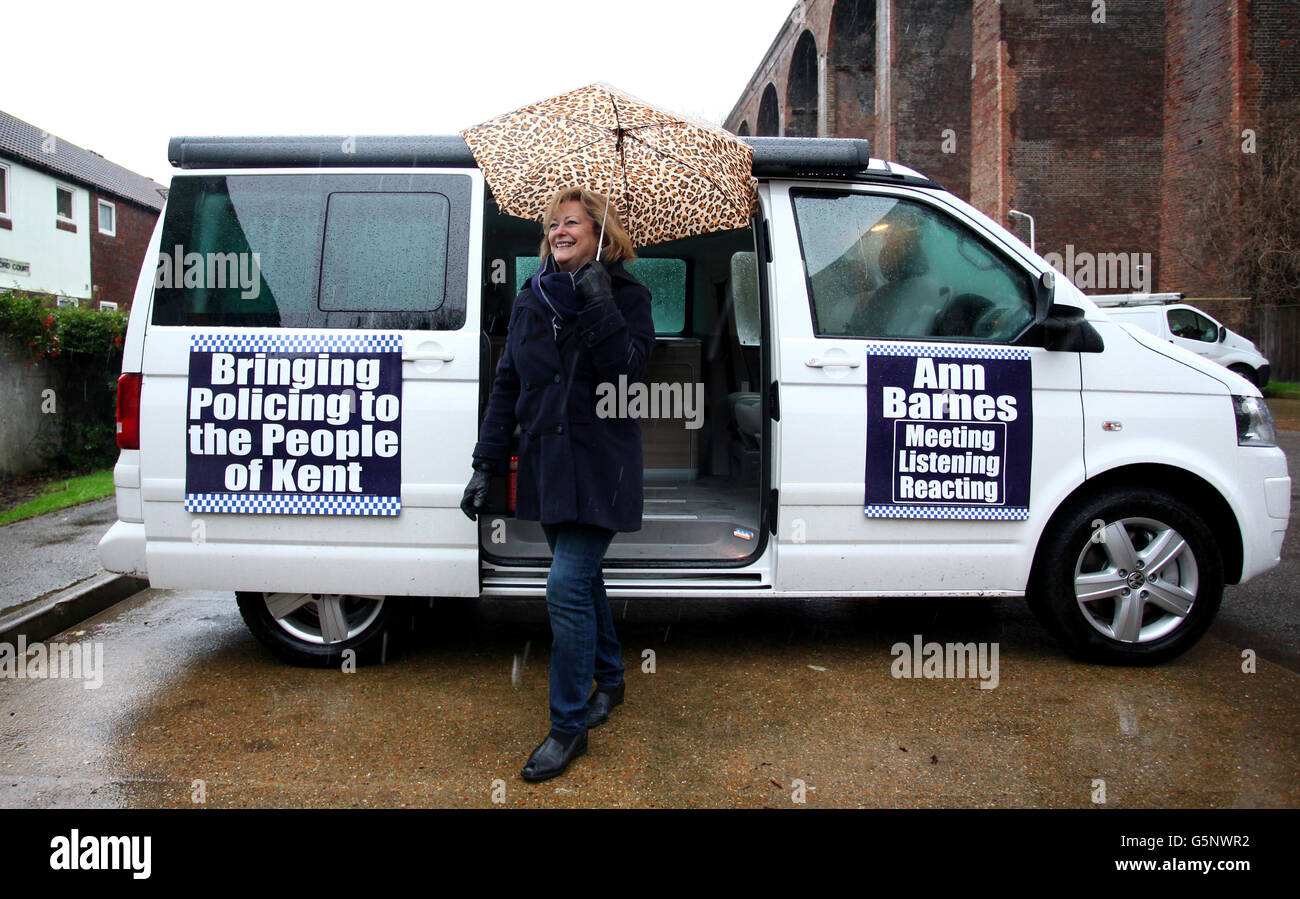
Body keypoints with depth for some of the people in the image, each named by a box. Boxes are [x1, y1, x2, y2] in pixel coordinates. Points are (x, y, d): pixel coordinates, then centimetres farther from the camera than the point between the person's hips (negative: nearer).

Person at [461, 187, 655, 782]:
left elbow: (627, 369, -18)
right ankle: (609, 680, 40)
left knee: (567, 588, -11)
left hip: (599, 467, -6)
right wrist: (486, 465, 7)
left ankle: (569, 726, 5)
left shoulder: (625, 295, -3)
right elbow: (507, 385, 11)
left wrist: (599, 303, -23)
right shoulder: (531, 300, 11)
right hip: (545, 464, 6)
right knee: (582, 580, 18)